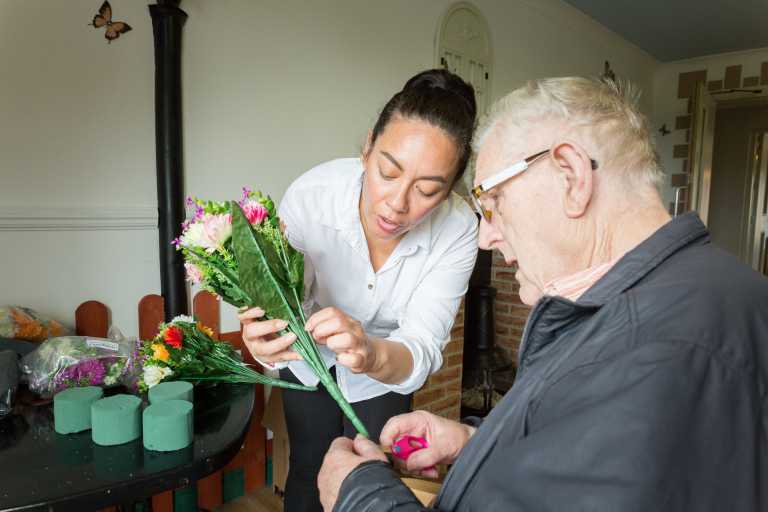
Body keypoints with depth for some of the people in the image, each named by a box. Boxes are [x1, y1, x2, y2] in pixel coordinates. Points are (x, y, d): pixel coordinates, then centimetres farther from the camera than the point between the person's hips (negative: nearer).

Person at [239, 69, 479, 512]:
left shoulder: (458, 229, -31)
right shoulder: (310, 196, -34)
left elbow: (422, 348, -32)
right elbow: (286, 312, -27)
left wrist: (374, 355, -54)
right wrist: (270, 340, -50)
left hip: (388, 363, 1)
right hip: (311, 359, 0)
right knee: (308, 472, 18)